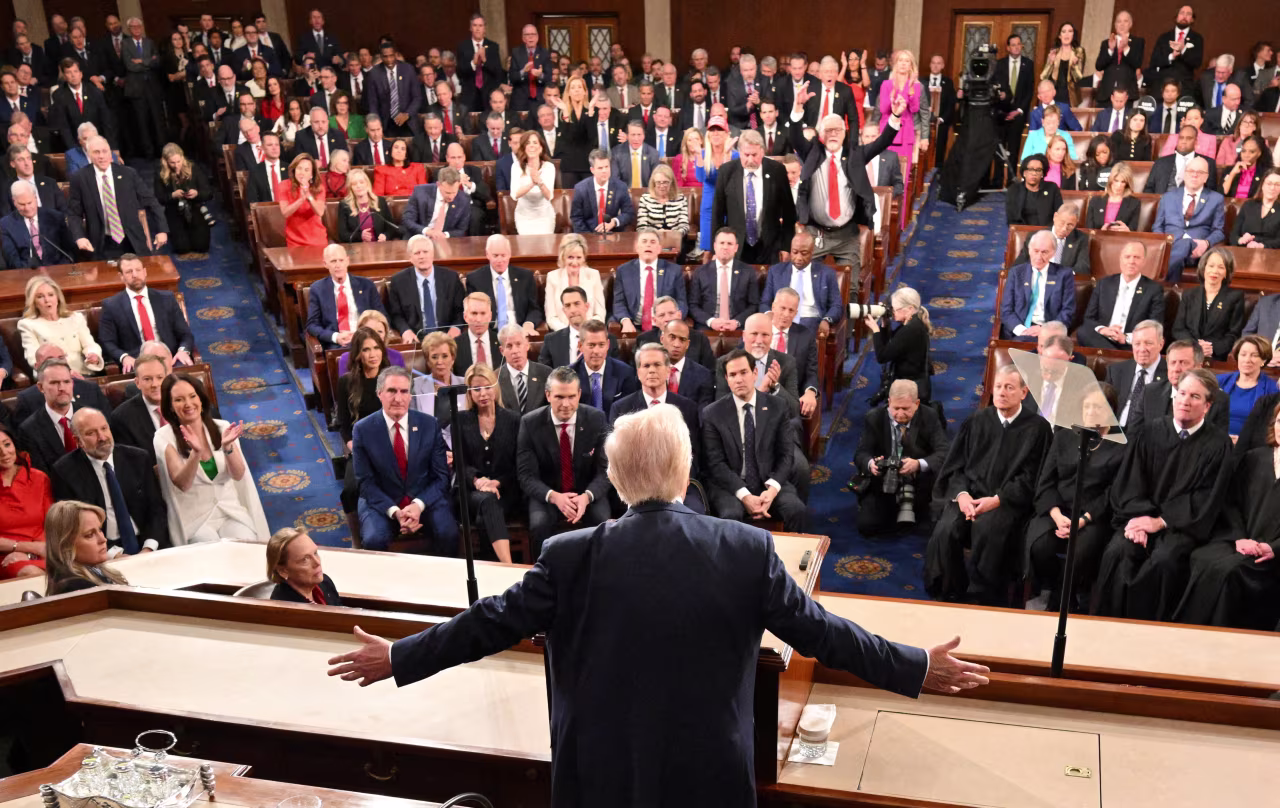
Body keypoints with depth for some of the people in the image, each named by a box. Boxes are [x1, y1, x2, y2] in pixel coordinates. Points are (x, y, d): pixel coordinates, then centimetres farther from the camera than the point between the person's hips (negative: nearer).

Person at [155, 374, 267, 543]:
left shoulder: (222, 428, 2)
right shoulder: (164, 437, -5)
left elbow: (238, 475, -6)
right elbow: (183, 484, -16)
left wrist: (227, 447, -25)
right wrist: (196, 452, -33)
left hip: (230, 510, 2)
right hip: (194, 518, -2)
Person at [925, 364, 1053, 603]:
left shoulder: (1038, 428, 3)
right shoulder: (977, 421, 13)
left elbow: (1030, 478, -3)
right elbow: (955, 466, 12)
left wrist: (997, 500, -15)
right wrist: (961, 494, -8)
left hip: (1009, 500, -3)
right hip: (970, 494, 3)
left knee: (987, 531, -34)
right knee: (945, 531, -26)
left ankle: (980, 598, -16)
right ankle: (949, 595, -9)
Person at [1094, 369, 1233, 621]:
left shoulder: (1218, 444, 1)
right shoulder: (1151, 432, 9)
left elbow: (1207, 499, -4)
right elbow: (1128, 480, 5)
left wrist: (1160, 522, -13)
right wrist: (1138, 517, -12)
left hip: (1183, 524, -2)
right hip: (1141, 515, 2)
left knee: (1163, 559, -33)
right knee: (1116, 552, -27)